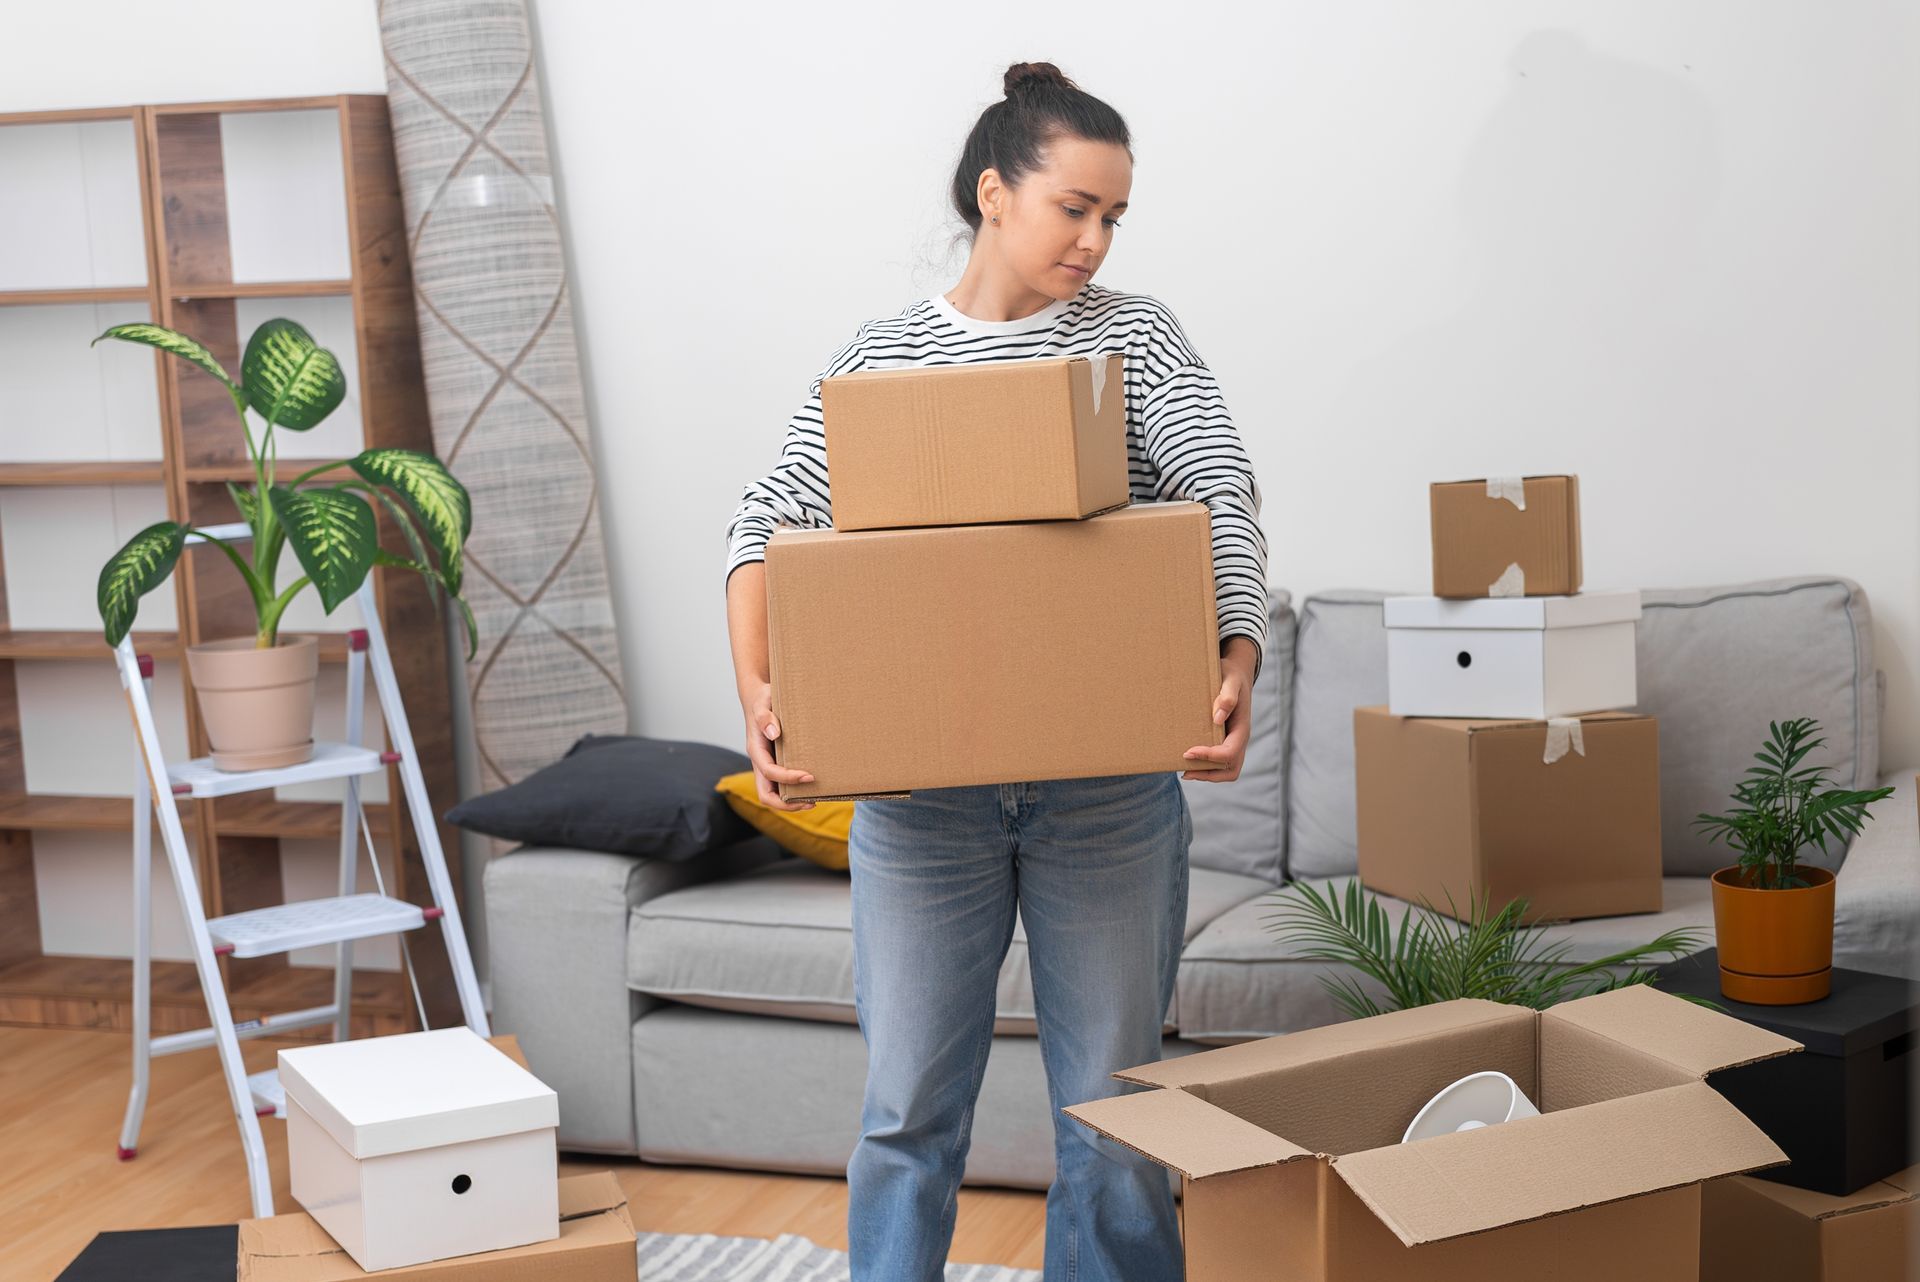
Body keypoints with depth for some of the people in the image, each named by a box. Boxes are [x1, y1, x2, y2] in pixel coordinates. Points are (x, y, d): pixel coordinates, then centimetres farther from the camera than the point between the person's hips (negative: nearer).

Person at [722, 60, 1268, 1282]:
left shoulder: (1138, 337, 3)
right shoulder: (878, 357, 5)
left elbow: (1225, 500, -9)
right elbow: (769, 523, -2)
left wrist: (1239, 655, -28)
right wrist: (759, 686, -20)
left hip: (1112, 785, 0)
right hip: (919, 783, 0)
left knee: (1115, 1109, 8)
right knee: (909, 1111, 7)